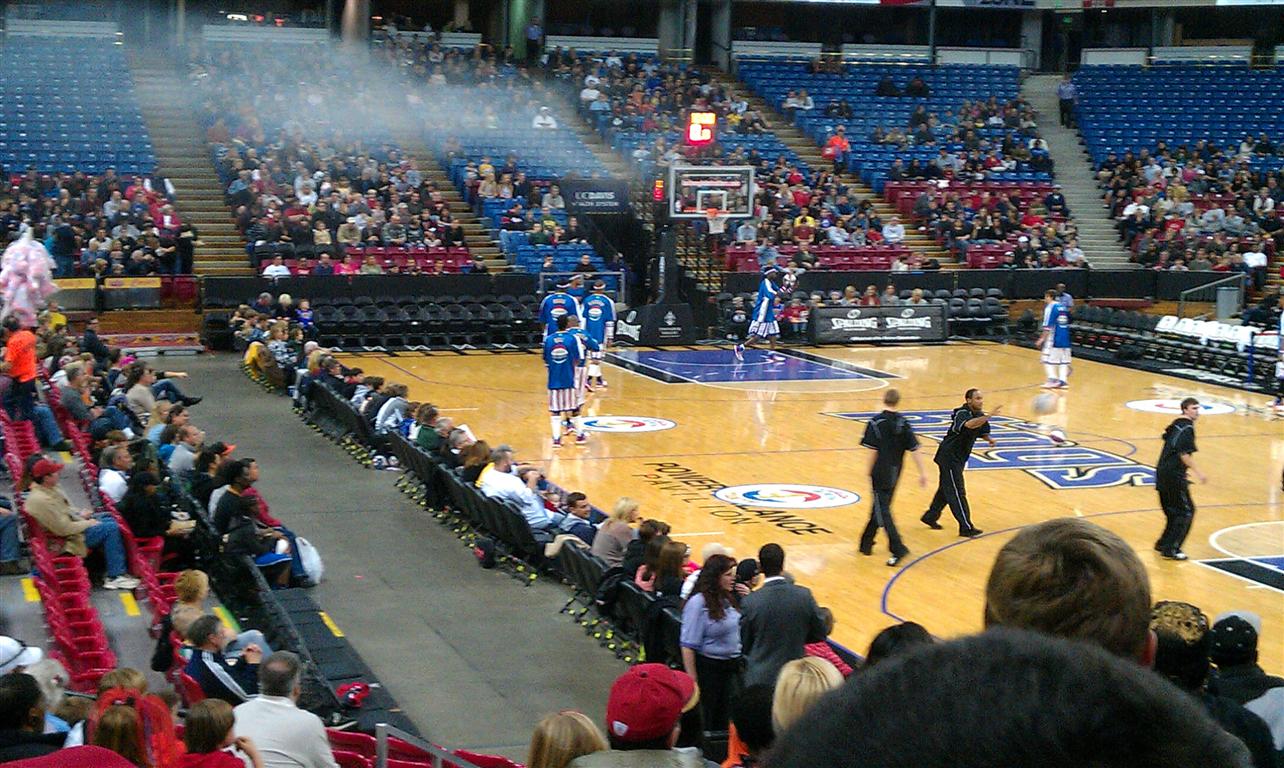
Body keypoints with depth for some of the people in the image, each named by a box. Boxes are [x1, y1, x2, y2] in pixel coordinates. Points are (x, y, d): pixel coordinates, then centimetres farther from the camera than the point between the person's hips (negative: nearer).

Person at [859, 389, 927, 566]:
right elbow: (914, 449, -1)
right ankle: (866, 544, 30)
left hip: (880, 473, -6)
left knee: (882, 511, -2)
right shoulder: (903, 423, 2)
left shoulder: (876, 423, -12)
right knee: (879, 507, 19)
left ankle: (898, 549, -15)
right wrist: (922, 473, 2)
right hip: (894, 475, 6)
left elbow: (873, 451, -14)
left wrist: (870, 473, -3)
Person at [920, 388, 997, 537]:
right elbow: (969, 425, -45)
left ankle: (930, 517, 34)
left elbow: (983, 432, 20)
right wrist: (989, 416, -55)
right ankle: (966, 527, -5)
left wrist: (989, 439, -3)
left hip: (959, 458, 9)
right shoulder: (962, 413, -22)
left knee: (945, 489, 19)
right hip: (949, 457, -9)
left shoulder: (980, 415, 5)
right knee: (957, 492, -7)